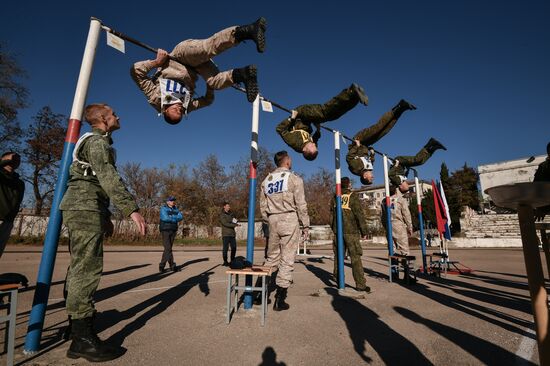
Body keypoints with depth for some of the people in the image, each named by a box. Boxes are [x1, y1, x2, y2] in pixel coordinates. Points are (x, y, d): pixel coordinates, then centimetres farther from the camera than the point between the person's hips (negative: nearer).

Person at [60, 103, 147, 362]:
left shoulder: (92, 142, 25)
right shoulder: (98, 141, -7)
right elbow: (108, 178, -23)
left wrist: (105, 215, 27)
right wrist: (131, 209, -29)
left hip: (80, 209, 11)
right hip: (86, 209, -11)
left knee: (79, 268, 13)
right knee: (87, 269, -11)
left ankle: (76, 326, 24)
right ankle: (84, 340, -7)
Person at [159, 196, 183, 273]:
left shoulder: (175, 209, 11)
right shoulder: (163, 208, -7)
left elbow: (181, 217, -3)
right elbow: (165, 218, -23)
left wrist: (171, 218, -17)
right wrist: (175, 219, -11)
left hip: (173, 231, 6)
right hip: (165, 230, -6)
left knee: (168, 248, 8)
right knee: (168, 248, -12)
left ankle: (162, 265, 18)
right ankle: (172, 265, -9)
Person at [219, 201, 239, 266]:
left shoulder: (231, 214, 16)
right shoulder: (222, 215, -4)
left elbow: (234, 221, 22)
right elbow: (225, 223, -15)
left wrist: (235, 221, -3)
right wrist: (235, 225, -17)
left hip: (232, 234, 6)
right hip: (225, 234, -6)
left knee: (234, 248, 6)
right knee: (225, 248, -2)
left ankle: (232, 261, 18)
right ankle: (225, 262, 8)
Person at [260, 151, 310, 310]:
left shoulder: (266, 180, 13)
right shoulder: (294, 178, -3)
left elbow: (263, 206, 12)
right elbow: (301, 205, -6)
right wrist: (306, 225, 1)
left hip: (273, 220, 5)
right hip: (289, 219, -5)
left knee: (271, 257, 17)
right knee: (287, 260, 0)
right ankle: (280, 299, 5)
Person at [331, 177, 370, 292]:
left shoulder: (335, 198, 9)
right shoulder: (353, 196, -6)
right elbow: (360, 214, -9)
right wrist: (364, 231, -3)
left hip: (338, 232, 5)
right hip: (351, 231, -5)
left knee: (338, 256, 14)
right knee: (355, 257, -2)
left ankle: (338, 278, 22)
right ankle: (360, 284, 0)